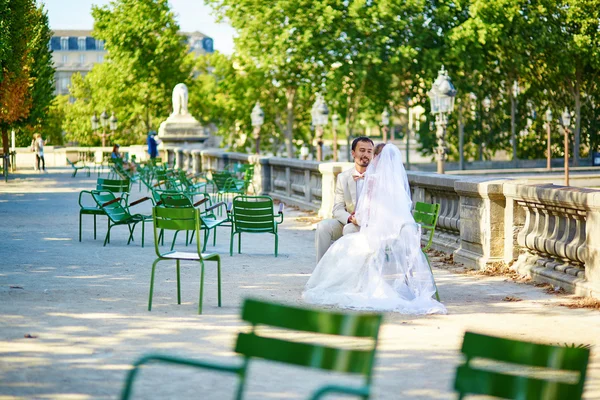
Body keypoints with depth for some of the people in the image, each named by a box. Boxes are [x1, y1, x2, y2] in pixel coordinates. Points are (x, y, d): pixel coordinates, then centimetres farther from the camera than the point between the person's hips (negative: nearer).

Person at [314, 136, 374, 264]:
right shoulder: (343, 177, 5)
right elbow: (338, 208, -1)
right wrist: (350, 218, -23)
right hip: (347, 221, 4)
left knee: (349, 229, -33)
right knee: (323, 226, -22)